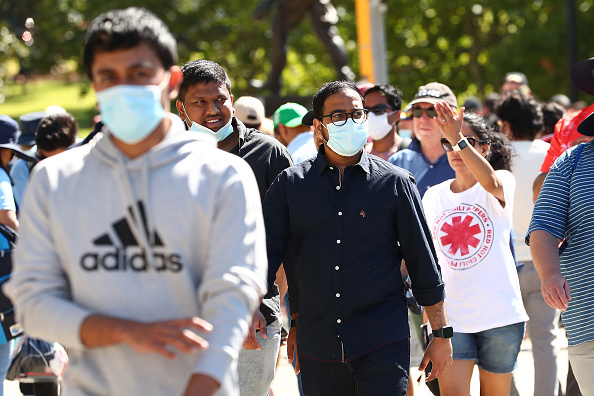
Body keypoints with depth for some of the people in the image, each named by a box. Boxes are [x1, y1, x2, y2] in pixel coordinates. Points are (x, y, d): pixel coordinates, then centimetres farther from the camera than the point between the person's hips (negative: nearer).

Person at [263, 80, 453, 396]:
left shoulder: (394, 183, 3)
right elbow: (265, 254, 4)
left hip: (383, 344, -2)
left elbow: (424, 264, 6)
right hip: (316, 344, 2)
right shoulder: (290, 184, 6)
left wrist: (441, 335, 6)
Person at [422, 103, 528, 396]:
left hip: (499, 313, -2)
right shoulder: (433, 196, 11)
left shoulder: (504, 181, -1)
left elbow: (491, 182, -27)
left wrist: (460, 139, -39)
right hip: (450, 316, 2)